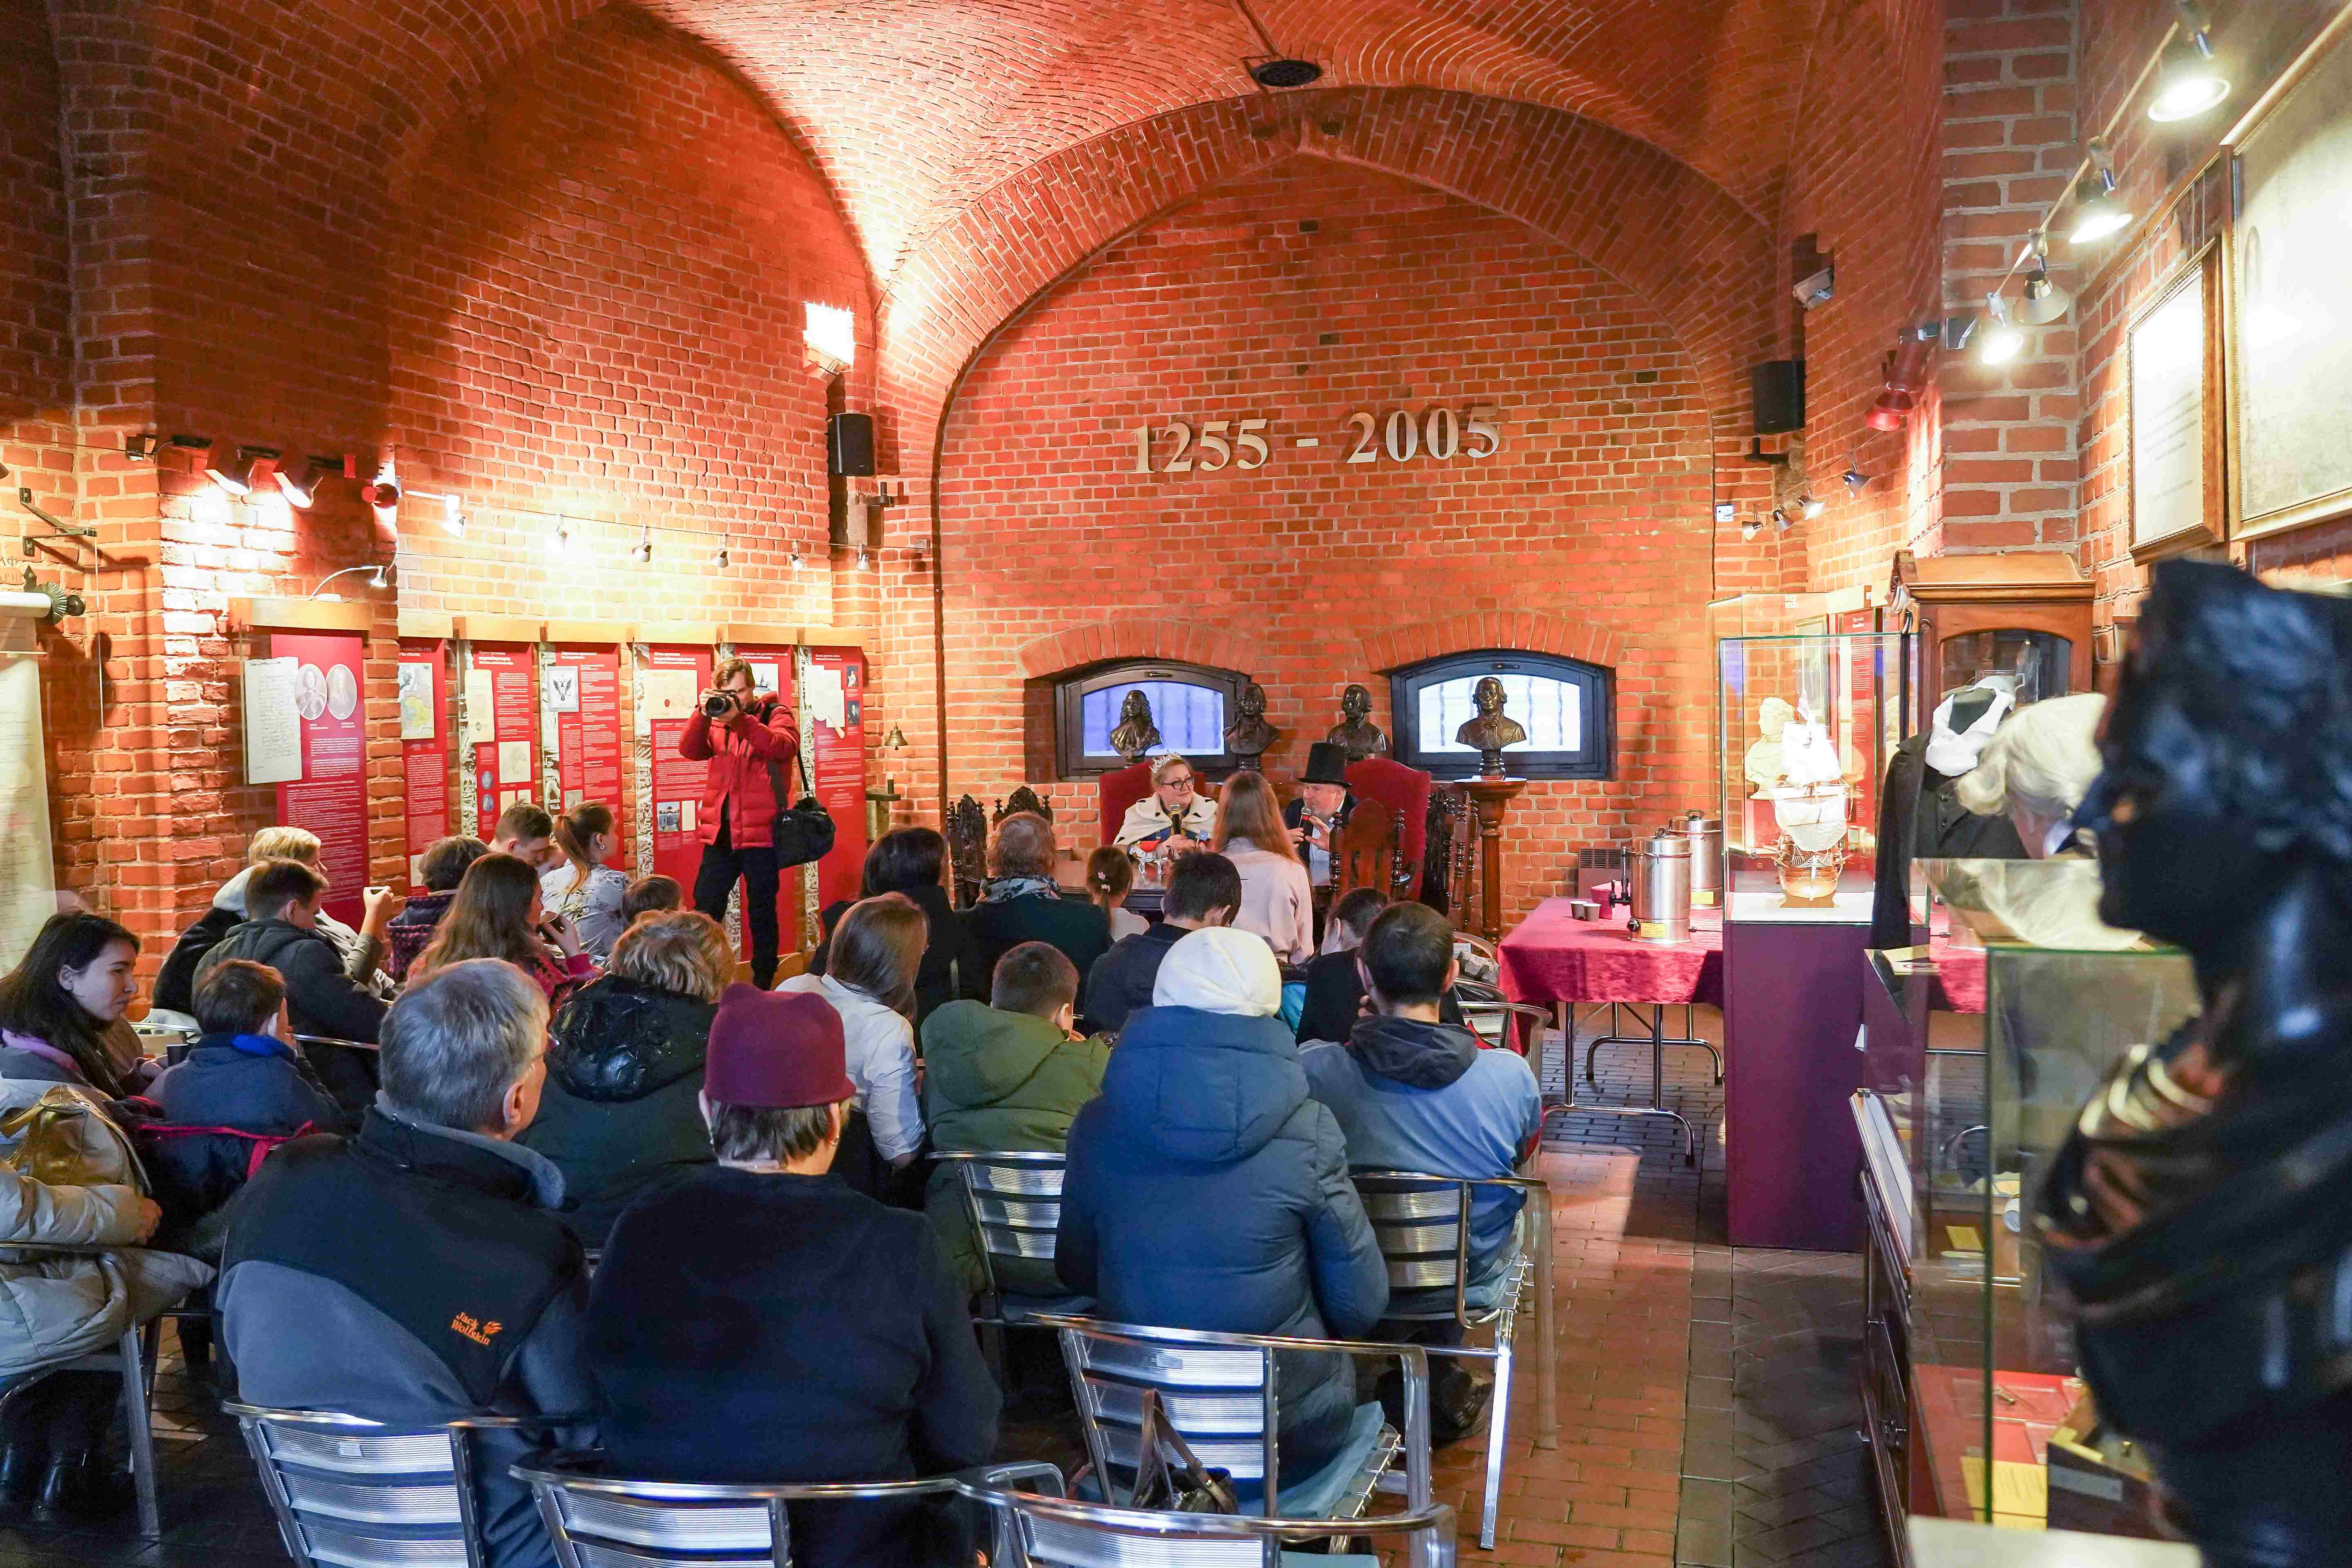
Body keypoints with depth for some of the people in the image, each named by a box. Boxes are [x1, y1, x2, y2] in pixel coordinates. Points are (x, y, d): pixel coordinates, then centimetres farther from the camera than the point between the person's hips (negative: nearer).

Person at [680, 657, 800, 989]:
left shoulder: (775, 714, -2)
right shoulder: (716, 720, 11)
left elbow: (785, 747, -22)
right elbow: (690, 750, -4)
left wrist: (739, 718, -29)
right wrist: (703, 712, -19)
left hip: (761, 833, -4)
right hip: (720, 832, 4)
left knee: (761, 912, 5)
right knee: (705, 909, 7)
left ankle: (763, 983, 15)